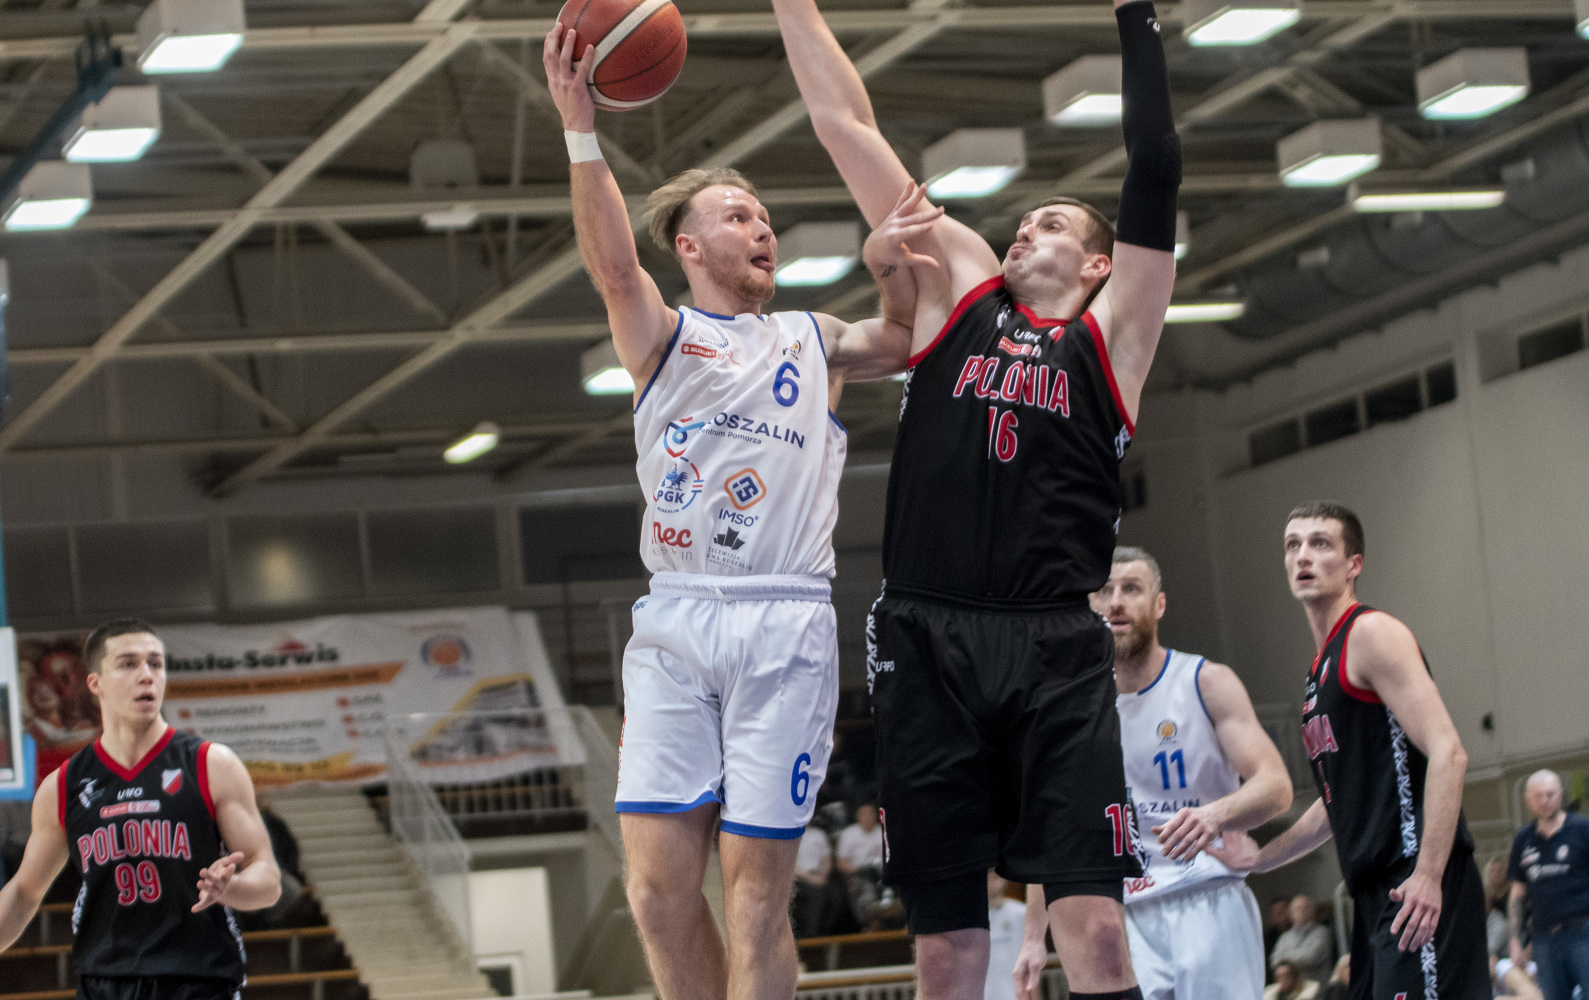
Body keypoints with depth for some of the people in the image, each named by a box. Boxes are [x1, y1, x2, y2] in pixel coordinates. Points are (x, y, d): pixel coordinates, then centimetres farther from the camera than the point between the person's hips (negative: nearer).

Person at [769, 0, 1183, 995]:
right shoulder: (960, 290, 19)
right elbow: (845, 122, 19)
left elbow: (1157, 173, 5)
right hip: (927, 646, 2)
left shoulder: (1112, 333, 14)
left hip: (1056, 652, -2)